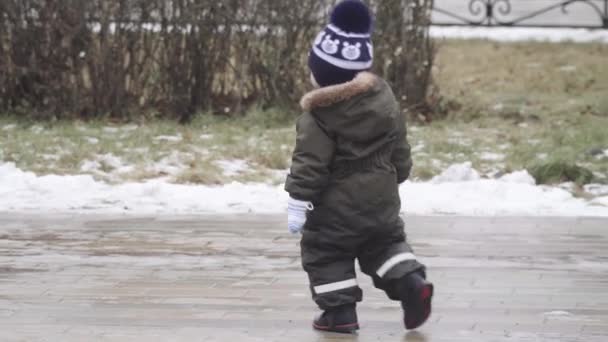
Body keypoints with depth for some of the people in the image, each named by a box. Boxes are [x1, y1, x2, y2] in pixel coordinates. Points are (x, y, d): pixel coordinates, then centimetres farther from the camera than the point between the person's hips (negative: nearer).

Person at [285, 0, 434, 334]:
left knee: (325, 252, 8)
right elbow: (399, 149, 11)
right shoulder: (384, 97, 2)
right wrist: (396, 177, 27)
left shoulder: (320, 113, -17)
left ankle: (339, 309, 5)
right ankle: (410, 281, -1)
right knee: (386, 242, 20)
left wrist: (298, 203, -13)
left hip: (337, 205, -6)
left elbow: (309, 162, -18)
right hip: (381, 196, 6)